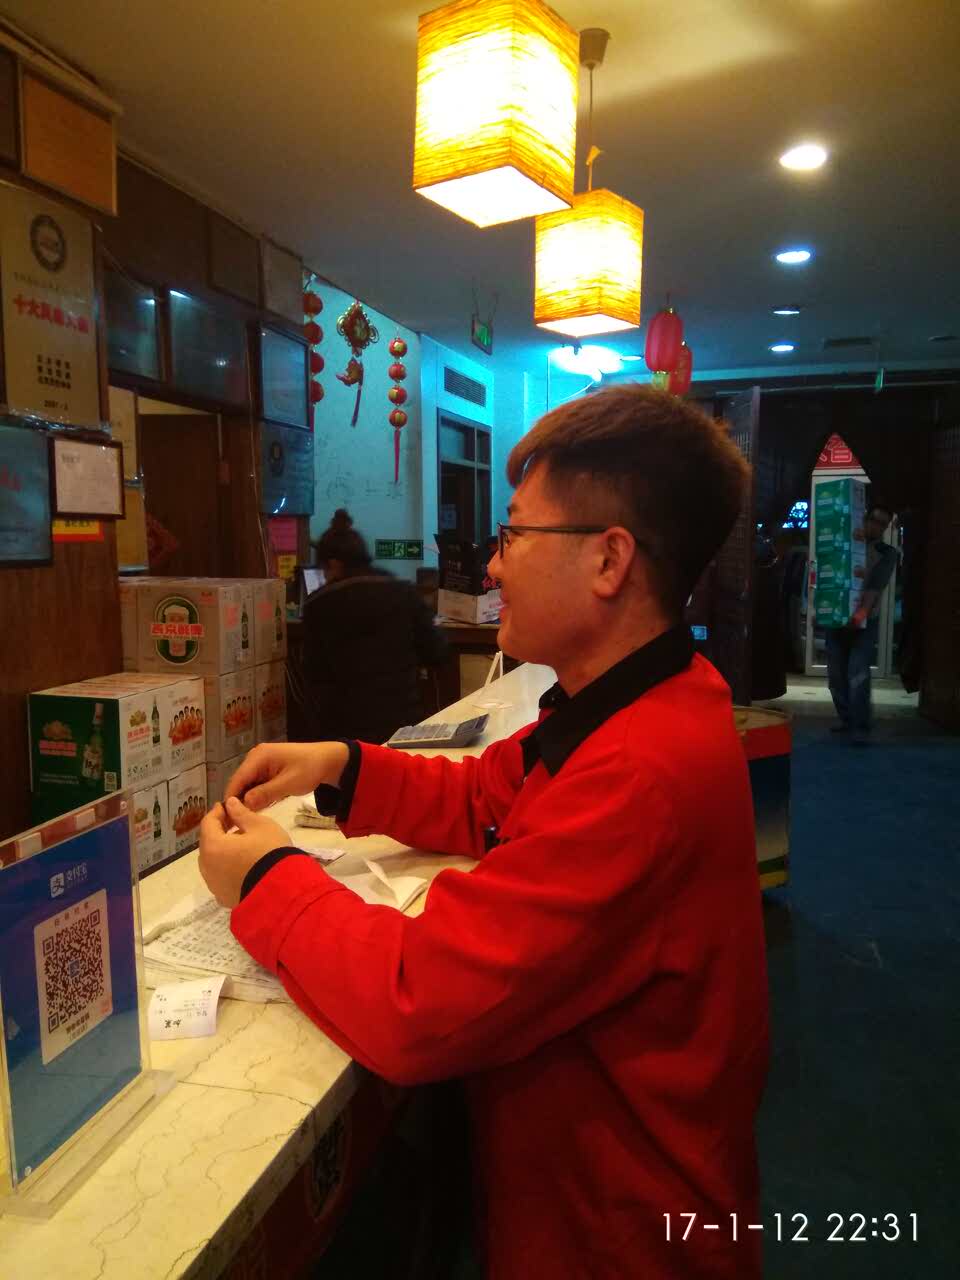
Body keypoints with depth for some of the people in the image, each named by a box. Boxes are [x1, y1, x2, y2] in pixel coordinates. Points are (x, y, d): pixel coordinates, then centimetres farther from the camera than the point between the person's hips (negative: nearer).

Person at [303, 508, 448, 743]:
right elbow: (435, 653, 2)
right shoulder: (405, 593, -1)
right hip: (404, 722, 1)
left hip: (345, 729, -1)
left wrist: (323, 732, 11)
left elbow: (316, 678, 2)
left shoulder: (317, 605, -1)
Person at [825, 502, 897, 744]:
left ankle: (861, 728, -14)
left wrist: (862, 611, -30)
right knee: (836, 674, 6)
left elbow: (877, 585, -14)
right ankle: (847, 719, 21)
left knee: (858, 674, -15)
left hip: (865, 621, -3)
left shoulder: (886, 553, 1)